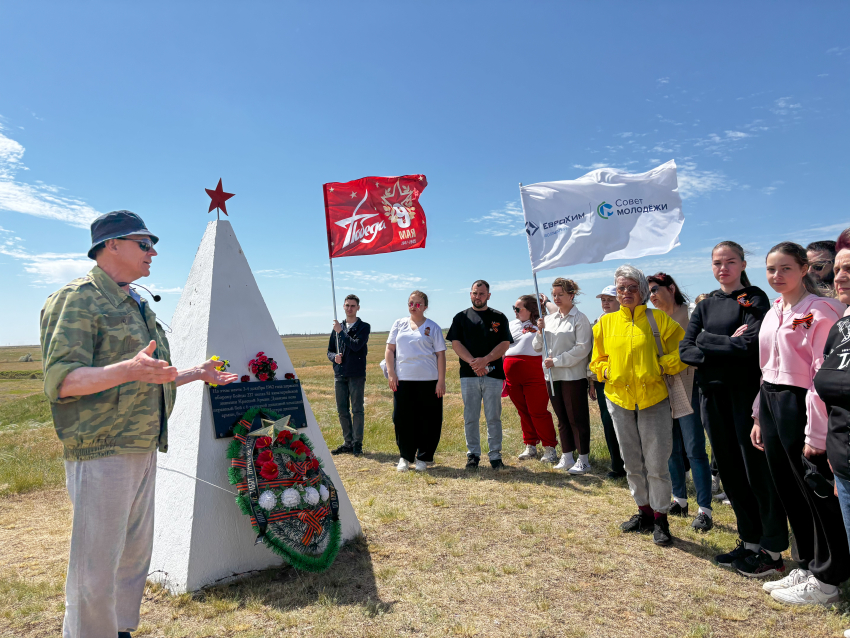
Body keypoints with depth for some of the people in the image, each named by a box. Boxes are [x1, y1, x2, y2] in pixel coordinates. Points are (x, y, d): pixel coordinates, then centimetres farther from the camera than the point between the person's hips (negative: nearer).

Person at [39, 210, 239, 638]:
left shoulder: (137, 305, 18)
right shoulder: (77, 299, -10)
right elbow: (60, 381, -19)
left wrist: (198, 374, 20)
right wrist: (129, 369, -33)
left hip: (144, 450, 9)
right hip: (101, 452, -9)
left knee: (136, 554, 19)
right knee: (96, 569, -1)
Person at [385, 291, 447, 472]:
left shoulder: (432, 327, 4)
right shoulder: (399, 324, 11)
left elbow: (441, 354, 2)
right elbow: (390, 350, 11)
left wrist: (441, 380, -5)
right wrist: (391, 374, 0)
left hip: (428, 380, -2)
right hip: (402, 380, 2)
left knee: (428, 420, 2)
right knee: (402, 418, 4)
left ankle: (423, 458, 17)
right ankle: (405, 457, 19)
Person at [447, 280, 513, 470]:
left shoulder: (499, 317, 9)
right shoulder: (461, 317, 10)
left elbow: (504, 344, 1)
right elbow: (456, 344, 1)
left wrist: (485, 360, -14)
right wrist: (473, 362, -13)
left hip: (493, 374, 0)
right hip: (468, 375, 1)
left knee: (493, 417, 3)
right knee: (470, 417, 5)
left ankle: (495, 455, 13)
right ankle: (473, 454, 17)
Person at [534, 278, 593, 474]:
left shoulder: (579, 318, -7)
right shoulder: (549, 319, 11)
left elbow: (582, 348, -15)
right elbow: (538, 347, 14)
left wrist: (557, 360, -17)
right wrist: (540, 331, -4)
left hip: (573, 375, -6)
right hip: (553, 375, 6)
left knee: (577, 418, 2)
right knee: (562, 418, 13)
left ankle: (583, 460, 12)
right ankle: (567, 457, 24)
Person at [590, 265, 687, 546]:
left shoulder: (658, 319, -2)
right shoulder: (606, 322, 5)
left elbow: (682, 352, 1)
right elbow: (597, 360, 14)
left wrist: (660, 365, -12)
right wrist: (608, 372, -3)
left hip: (653, 399, -3)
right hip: (619, 399, 3)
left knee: (656, 464, 0)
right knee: (632, 463, 14)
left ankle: (660, 520, 16)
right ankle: (644, 512, 30)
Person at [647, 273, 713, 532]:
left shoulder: (689, 315, -8)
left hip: (686, 389, -6)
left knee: (694, 450, -4)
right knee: (672, 449, 14)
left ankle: (704, 510, 4)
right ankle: (679, 499, 27)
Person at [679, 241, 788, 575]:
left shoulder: (754, 299, -2)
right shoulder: (705, 306, 13)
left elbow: (752, 345, -16)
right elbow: (685, 350, 1)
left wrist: (708, 343, -11)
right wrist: (728, 344, -11)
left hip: (745, 393, -5)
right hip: (712, 394, 6)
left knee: (756, 468, 1)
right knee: (729, 469, 12)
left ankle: (772, 549, 15)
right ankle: (750, 541, 26)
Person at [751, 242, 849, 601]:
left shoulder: (820, 310, -11)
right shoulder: (772, 314, 13)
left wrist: (816, 432, -17)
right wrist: (760, 417, 14)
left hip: (800, 405, -8)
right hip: (771, 405, 8)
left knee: (816, 493, 5)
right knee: (788, 491, 15)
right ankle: (808, 566, 31)